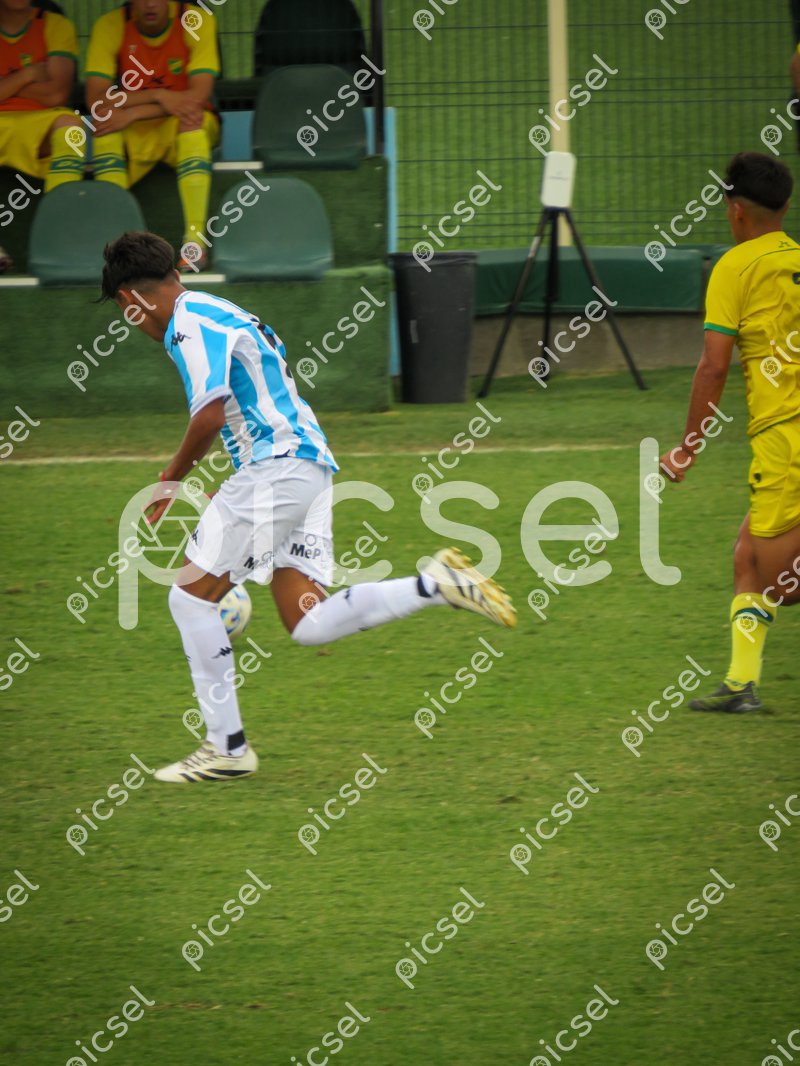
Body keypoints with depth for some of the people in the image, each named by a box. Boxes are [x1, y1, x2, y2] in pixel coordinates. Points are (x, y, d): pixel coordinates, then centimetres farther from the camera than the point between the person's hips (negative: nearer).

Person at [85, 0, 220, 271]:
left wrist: (133, 113, -28)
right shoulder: (110, 25, -9)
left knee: (193, 117, -35)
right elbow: (95, 99, -17)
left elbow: (199, 95, -21)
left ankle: (195, 240, -40)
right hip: (133, 136, 1)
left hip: (188, 132, -1)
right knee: (102, 118, -30)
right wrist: (159, 97, -29)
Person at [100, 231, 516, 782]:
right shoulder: (218, 314, 23)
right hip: (313, 465, 9)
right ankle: (438, 583, -5)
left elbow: (211, 414, -19)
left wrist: (171, 481, -5)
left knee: (191, 597, -1)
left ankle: (227, 746, 1)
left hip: (278, 466, -9)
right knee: (308, 626, 2)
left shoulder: (189, 323, -7)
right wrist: (233, 490, 30)